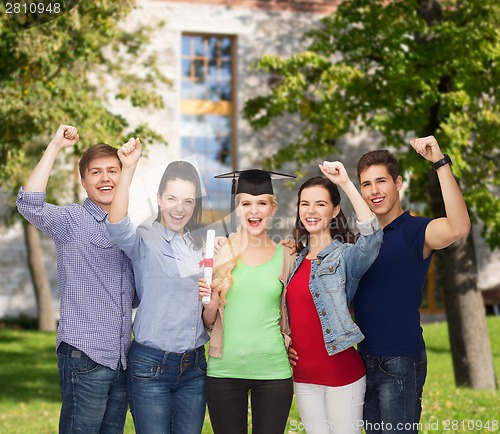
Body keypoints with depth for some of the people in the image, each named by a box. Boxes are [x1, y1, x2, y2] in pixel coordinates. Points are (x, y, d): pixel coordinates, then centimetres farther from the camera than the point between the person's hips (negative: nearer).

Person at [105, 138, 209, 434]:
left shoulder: (199, 245, 13)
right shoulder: (145, 240, -6)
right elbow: (117, 227, -31)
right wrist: (128, 170, -39)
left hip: (194, 366, 6)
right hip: (151, 365, -6)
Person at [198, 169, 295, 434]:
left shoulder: (284, 256, 2)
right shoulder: (221, 253, 1)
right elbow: (208, 322, 5)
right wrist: (211, 301, -15)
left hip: (273, 371, 0)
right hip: (224, 371, 0)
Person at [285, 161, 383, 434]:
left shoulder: (345, 256, -11)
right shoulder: (296, 259, 8)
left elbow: (372, 236, -33)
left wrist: (346, 183, -34)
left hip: (341, 373, -6)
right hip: (303, 375, 6)